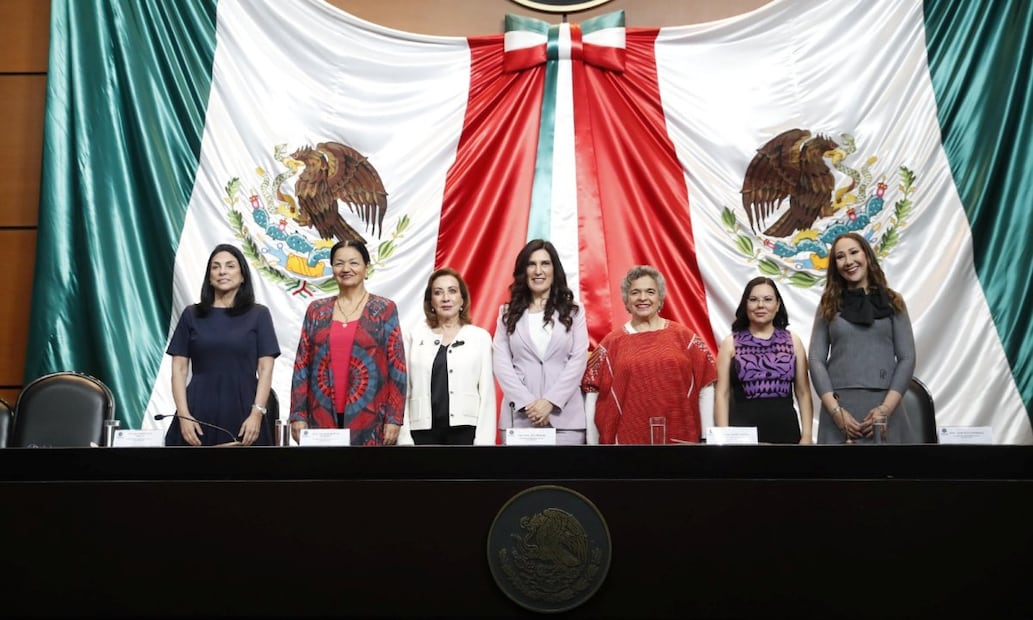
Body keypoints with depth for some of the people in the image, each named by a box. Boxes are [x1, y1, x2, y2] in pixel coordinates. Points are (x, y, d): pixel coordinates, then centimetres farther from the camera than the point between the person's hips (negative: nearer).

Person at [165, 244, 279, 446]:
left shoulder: (258, 314, 5)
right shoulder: (191, 315, 9)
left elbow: (265, 368, 0)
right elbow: (179, 369, 6)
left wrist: (257, 413, -10)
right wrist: (183, 415, -5)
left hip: (242, 412, -1)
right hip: (199, 412, 1)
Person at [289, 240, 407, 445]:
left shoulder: (384, 309, 1)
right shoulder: (316, 310, 9)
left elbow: (396, 367, -2)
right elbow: (302, 365, 8)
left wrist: (393, 418, -7)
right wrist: (298, 415, 1)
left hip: (368, 420, -2)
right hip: (321, 418, 2)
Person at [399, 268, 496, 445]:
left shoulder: (480, 337, 6)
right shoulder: (414, 335, 8)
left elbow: (487, 393, 2)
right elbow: (403, 389, 5)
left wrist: (484, 441, -4)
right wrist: (404, 438, -1)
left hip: (465, 430, -1)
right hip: (423, 430, 1)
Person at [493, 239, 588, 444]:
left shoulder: (574, 312, 10)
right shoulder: (508, 313, 10)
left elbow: (578, 360, 1)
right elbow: (501, 362, 2)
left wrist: (550, 401, -10)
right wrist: (527, 403, -11)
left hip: (565, 416, 0)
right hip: (519, 415, 0)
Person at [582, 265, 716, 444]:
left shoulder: (683, 336, 5)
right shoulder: (613, 342, 4)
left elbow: (705, 387, 5)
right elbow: (593, 391, 4)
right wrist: (592, 442, 0)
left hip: (679, 436, 0)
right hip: (629, 437, 0)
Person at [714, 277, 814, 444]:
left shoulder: (792, 341, 7)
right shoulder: (730, 343, 3)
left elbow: (803, 393, 7)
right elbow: (722, 394, -1)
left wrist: (807, 435, 1)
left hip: (785, 430, 2)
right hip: (743, 430, -2)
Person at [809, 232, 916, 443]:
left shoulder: (893, 302, 9)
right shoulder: (828, 306, 9)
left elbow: (907, 358, 3)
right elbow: (816, 360, 2)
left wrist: (886, 408, -9)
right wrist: (835, 410, -10)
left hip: (883, 405, 0)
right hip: (840, 407, 0)